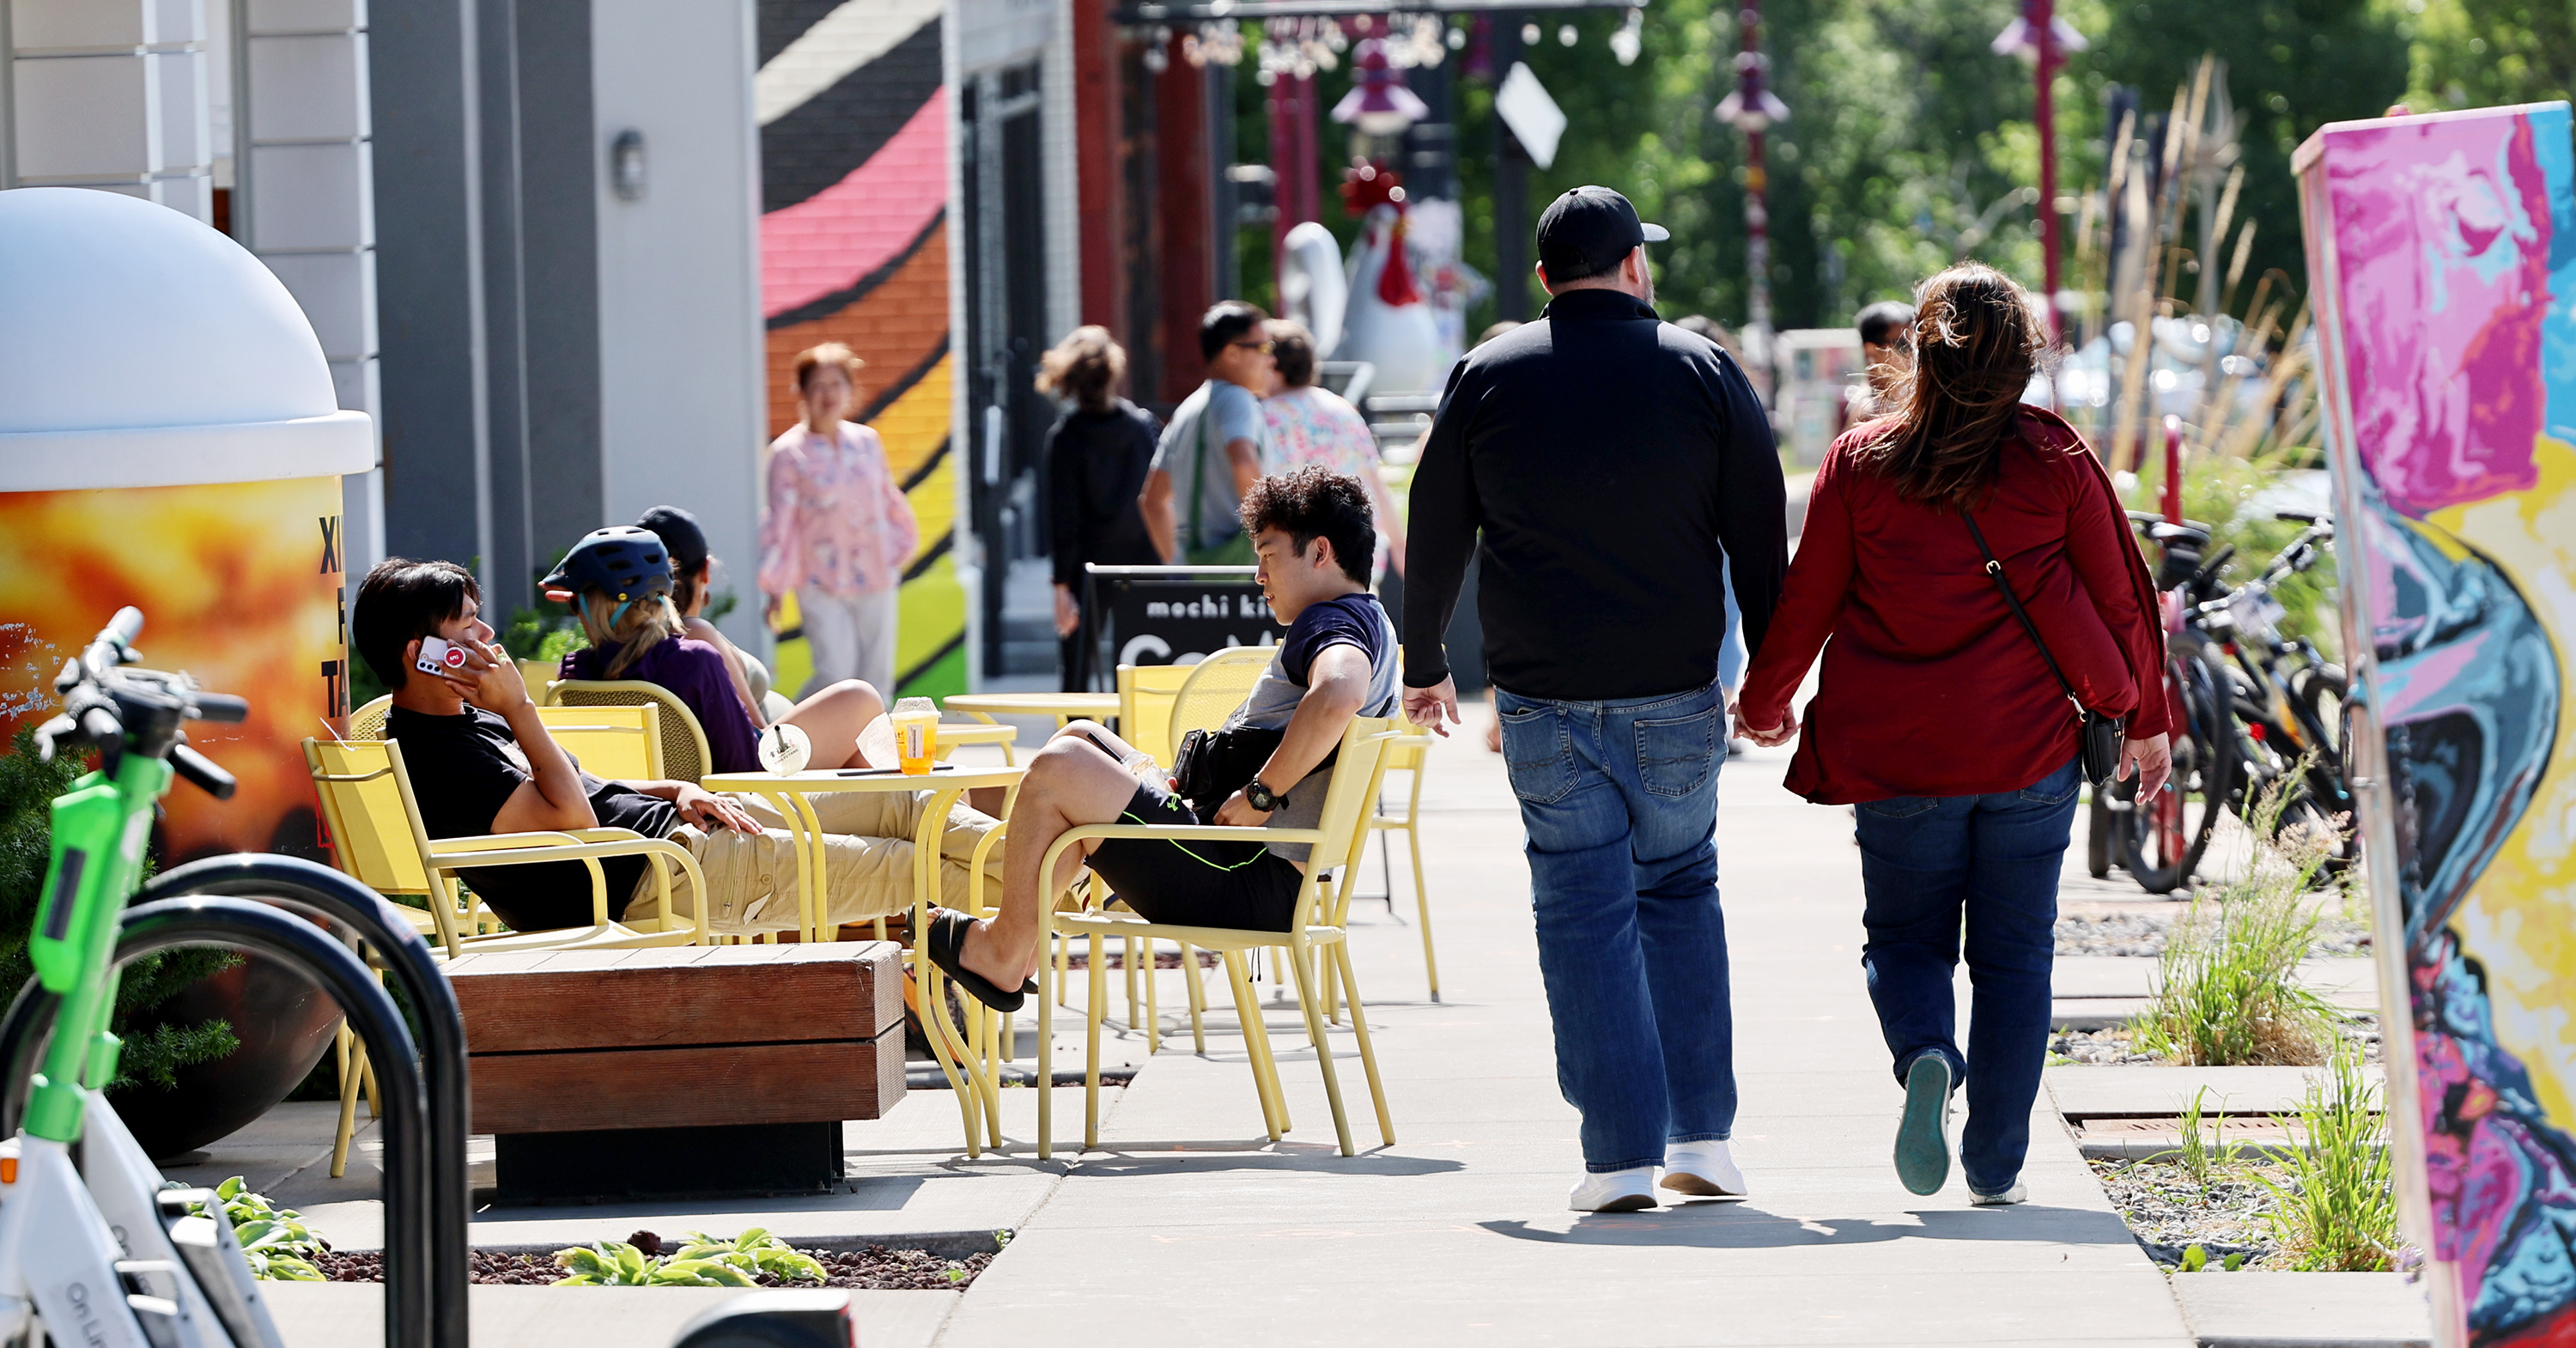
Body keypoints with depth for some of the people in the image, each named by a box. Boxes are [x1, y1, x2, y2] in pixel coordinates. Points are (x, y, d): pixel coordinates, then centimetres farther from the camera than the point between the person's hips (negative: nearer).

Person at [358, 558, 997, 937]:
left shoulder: (469, 717, 15)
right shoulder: (433, 756, -18)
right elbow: (571, 816, -24)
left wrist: (678, 791, 6)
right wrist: (520, 710, -20)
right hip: (640, 881, -10)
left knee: (896, 806, 6)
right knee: (894, 869, -6)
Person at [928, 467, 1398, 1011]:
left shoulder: (1333, 622, -15)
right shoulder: (1373, 623, 18)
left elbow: (1336, 697, -39)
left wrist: (1260, 794, -29)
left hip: (1248, 891, -11)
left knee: (1058, 768, -15)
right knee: (1080, 738, 21)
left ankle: (1003, 950, -2)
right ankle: (1023, 933, 16)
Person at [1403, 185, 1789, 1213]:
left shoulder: (1487, 377, 2)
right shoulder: (1704, 373, 1)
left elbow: (1435, 536, 7)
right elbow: (1760, 539, 3)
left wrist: (1424, 663, 20)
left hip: (1543, 699, -1)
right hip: (1675, 693, 1)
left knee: (1585, 915, 1)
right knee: (1681, 893, 15)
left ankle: (1622, 1155, -4)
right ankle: (1703, 1136, 12)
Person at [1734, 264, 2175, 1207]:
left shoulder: (1860, 463, -3)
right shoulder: (2058, 463, -2)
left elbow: (1807, 600, 4)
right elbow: (2118, 599, 3)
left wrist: (1765, 702, 21)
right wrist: (2145, 716, 17)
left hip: (1898, 753, 0)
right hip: (2031, 750, 0)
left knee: (1905, 936, 13)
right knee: (2014, 951, 10)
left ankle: (1927, 1057, -19)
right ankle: (1996, 1166, 8)